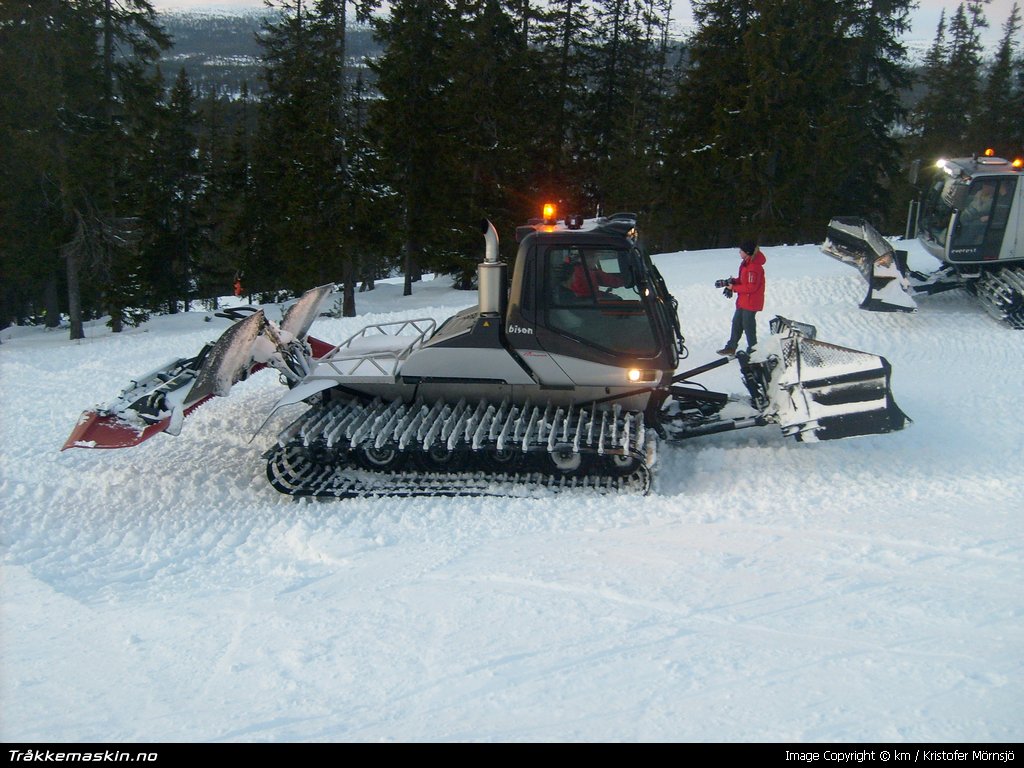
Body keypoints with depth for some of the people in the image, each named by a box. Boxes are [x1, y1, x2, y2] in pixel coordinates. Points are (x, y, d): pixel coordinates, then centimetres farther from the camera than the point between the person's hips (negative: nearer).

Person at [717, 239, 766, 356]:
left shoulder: (753, 267, -24)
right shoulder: (746, 262, 7)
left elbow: (751, 287, -25)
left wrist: (734, 288, -18)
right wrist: (734, 281, -1)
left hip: (751, 302, -10)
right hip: (743, 300, 10)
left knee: (748, 325, 1)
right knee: (736, 323, 16)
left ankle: (752, 349, 15)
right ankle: (731, 348, 25)